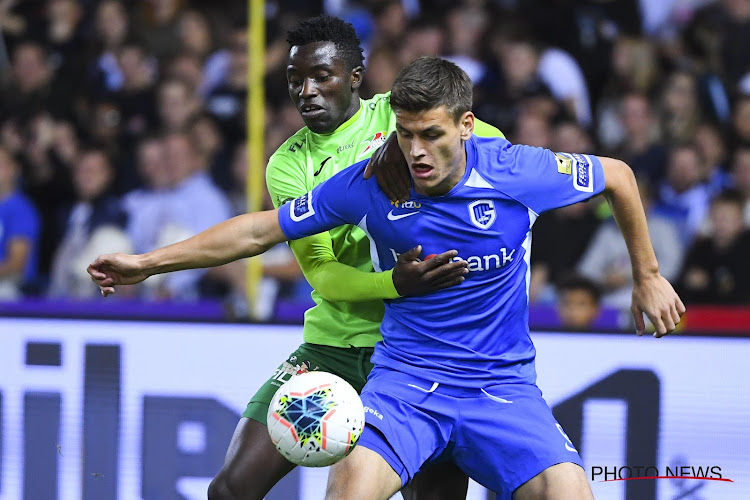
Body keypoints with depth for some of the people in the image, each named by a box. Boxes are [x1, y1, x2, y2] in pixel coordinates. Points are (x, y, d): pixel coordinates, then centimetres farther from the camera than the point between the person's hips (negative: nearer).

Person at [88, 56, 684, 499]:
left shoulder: (515, 172, -10)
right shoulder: (370, 184, -8)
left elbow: (617, 176, 7)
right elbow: (262, 230, 3)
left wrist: (648, 275, 16)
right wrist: (149, 263, 1)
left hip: (501, 385, 0)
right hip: (404, 377, 0)